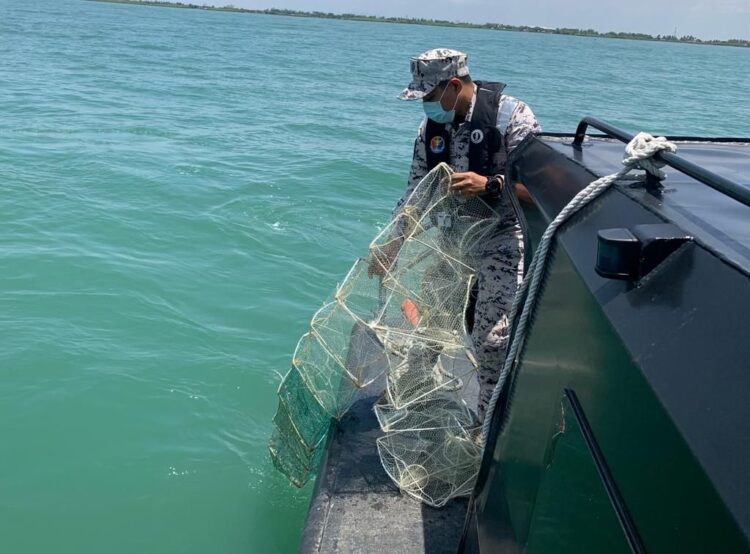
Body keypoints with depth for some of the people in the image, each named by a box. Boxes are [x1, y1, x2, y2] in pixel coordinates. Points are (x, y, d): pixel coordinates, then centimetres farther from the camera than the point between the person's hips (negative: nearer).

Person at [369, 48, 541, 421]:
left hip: (504, 235, -6)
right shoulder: (431, 127, 4)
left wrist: (490, 184, -34)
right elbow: (415, 194, 9)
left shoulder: (511, 116, -14)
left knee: (492, 337, -14)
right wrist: (388, 250, 4)